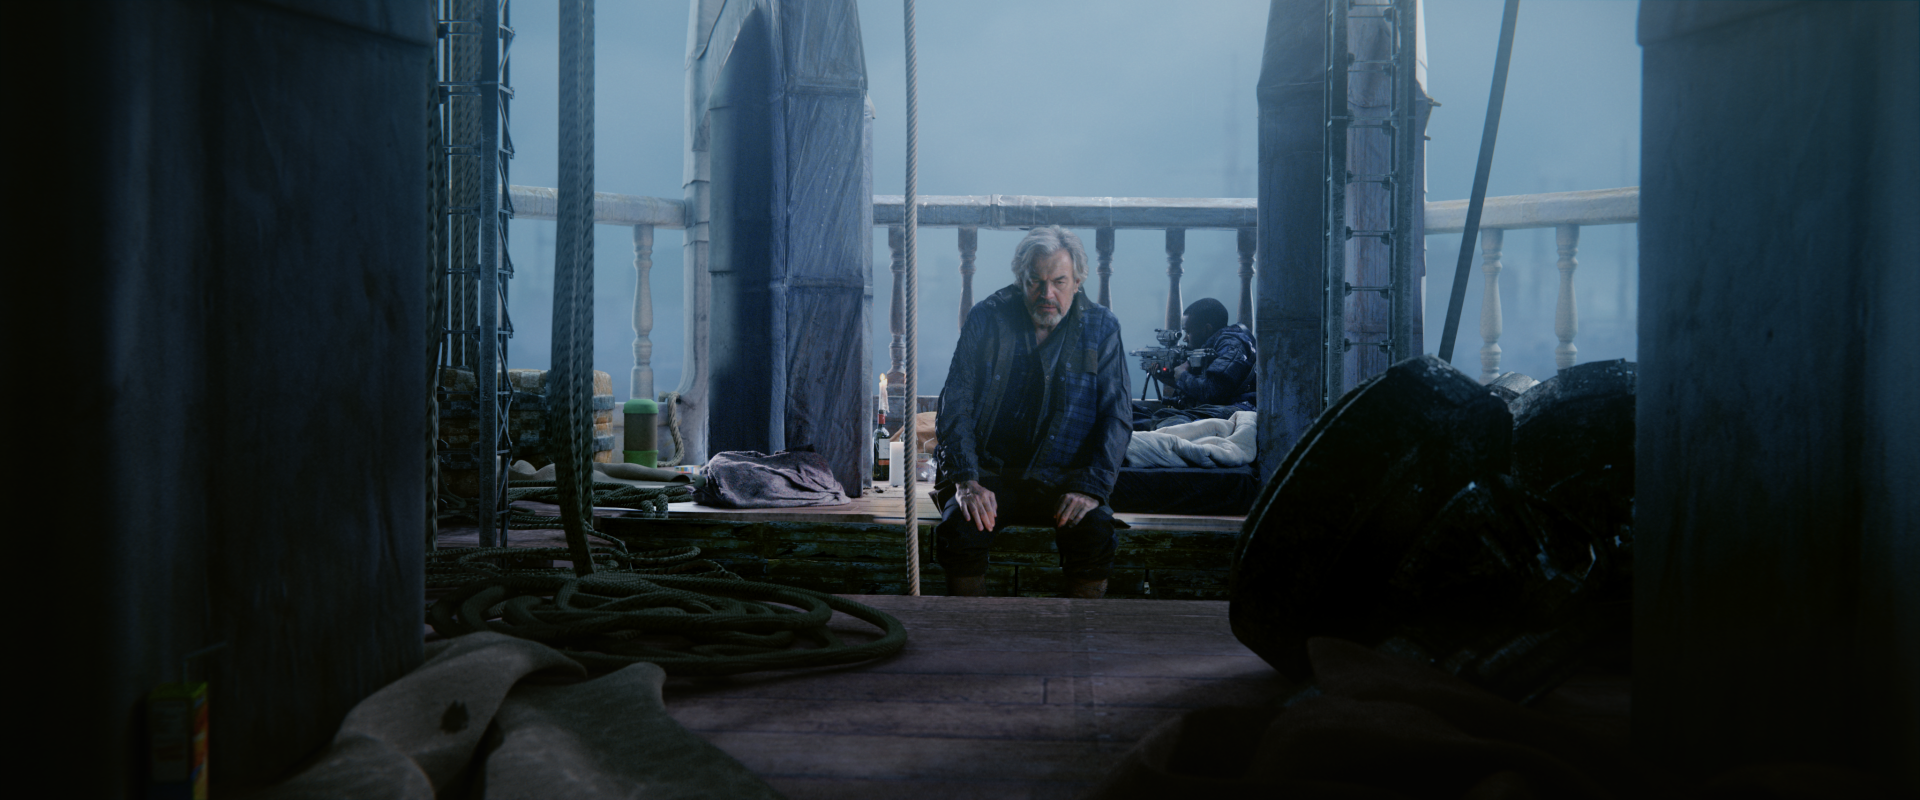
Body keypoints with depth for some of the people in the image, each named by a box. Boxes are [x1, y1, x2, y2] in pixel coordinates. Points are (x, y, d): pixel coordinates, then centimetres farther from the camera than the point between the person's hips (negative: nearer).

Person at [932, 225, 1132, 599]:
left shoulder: (1101, 328, 3)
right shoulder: (987, 319, 2)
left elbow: (1116, 417, -1)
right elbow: (955, 405, -2)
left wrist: (1092, 488, -16)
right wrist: (966, 480, -17)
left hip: (1061, 480, 0)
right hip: (989, 473, 0)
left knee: (1095, 529, -30)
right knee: (959, 528, -30)